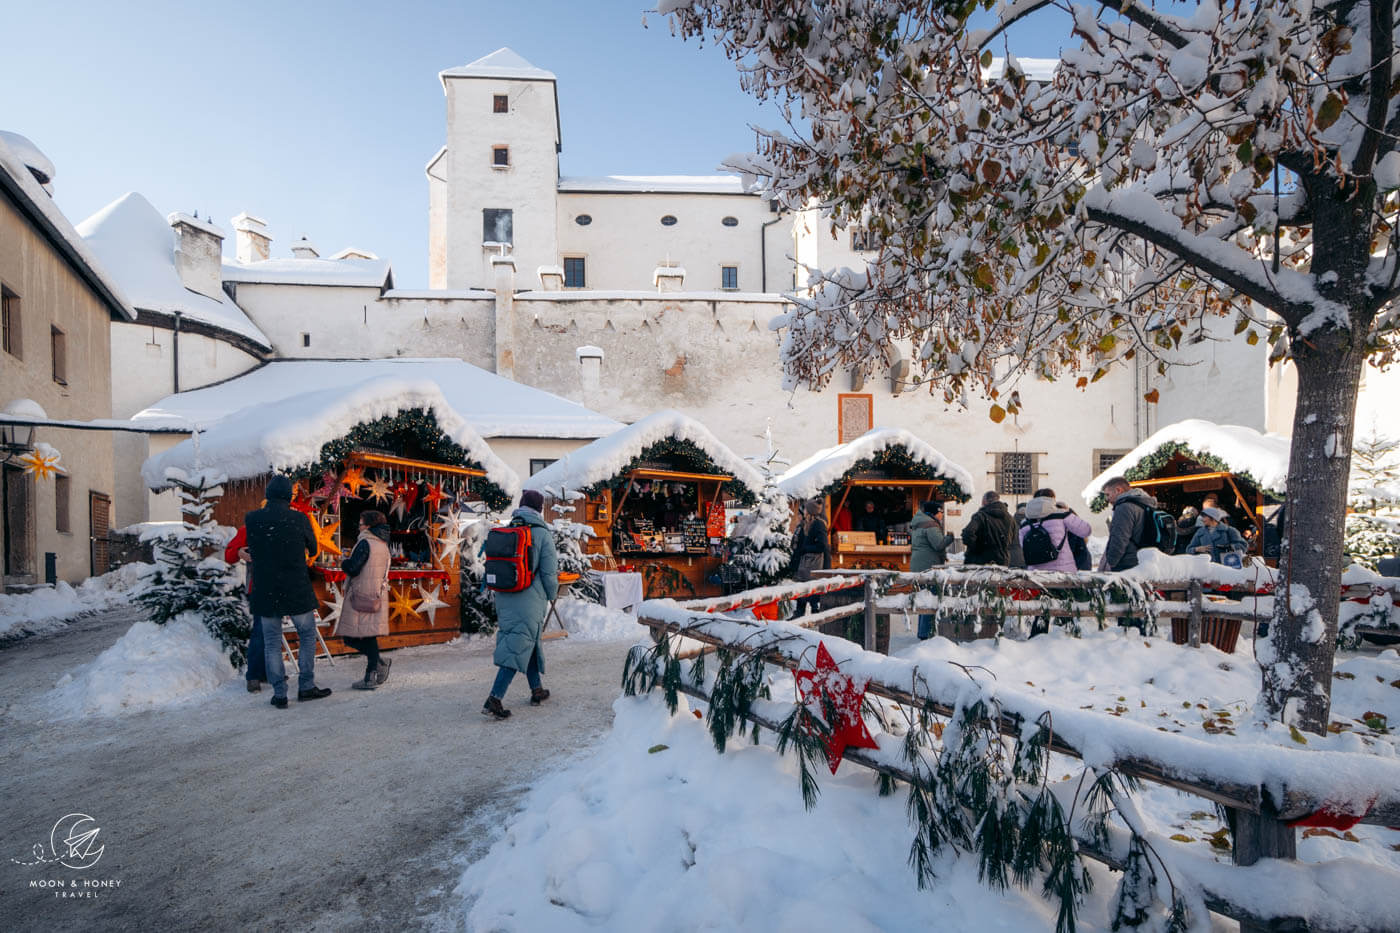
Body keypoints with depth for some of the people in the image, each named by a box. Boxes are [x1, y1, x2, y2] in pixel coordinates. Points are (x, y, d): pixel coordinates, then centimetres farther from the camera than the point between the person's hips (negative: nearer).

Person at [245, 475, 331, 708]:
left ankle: (279, 693, 12)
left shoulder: (252, 519, -4)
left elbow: (251, 550, 10)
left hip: (265, 591, 2)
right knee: (307, 636, 13)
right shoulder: (299, 518, -9)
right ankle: (306, 686, 13)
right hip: (297, 591, -2)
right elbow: (312, 546, 6)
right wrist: (309, 555, 30)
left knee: (272, 643, 11)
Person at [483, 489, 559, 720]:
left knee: (530, 642, 19)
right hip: (529, 600, -6)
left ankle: (537, 691, 31)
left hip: (503, 598, 6)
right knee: (518, 649, -2)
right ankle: (494, 700, -8)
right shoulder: (542, 533, -10)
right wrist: (552, 593, 10)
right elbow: (549, 572, -9)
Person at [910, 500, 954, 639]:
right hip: (929, 566, -10)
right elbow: (939, 544, -20)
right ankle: (925, 633, -6)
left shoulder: (917, 524, 18)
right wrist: (950, 537, -2)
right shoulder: (931, 525, -14)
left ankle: (922, 632, 22)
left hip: (918, 566, 10)